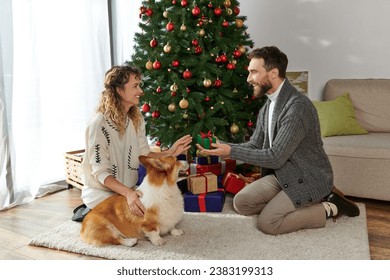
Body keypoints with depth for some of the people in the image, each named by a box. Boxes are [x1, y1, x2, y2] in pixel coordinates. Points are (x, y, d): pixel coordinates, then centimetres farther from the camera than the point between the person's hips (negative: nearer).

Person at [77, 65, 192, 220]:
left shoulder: (137, 119, 1)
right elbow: (100, 172, -23)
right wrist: (127, 193, -36)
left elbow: (144, 154, 3)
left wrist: (169, 153, -14)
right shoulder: (99, 124, -23)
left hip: (129, 189, 7)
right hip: (101, 192, -7)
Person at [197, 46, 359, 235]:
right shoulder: (269, 104, 3)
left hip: (308, 180, -8)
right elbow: (254, 145, 4)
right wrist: (222, 147, -12)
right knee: (241, 202, 2)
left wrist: (231, 152, -25)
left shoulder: (298, 106, -27)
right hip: (283, 175, 8)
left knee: (267, 223, -16)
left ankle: (329, 208, 1)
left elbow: (275, 157, -28)